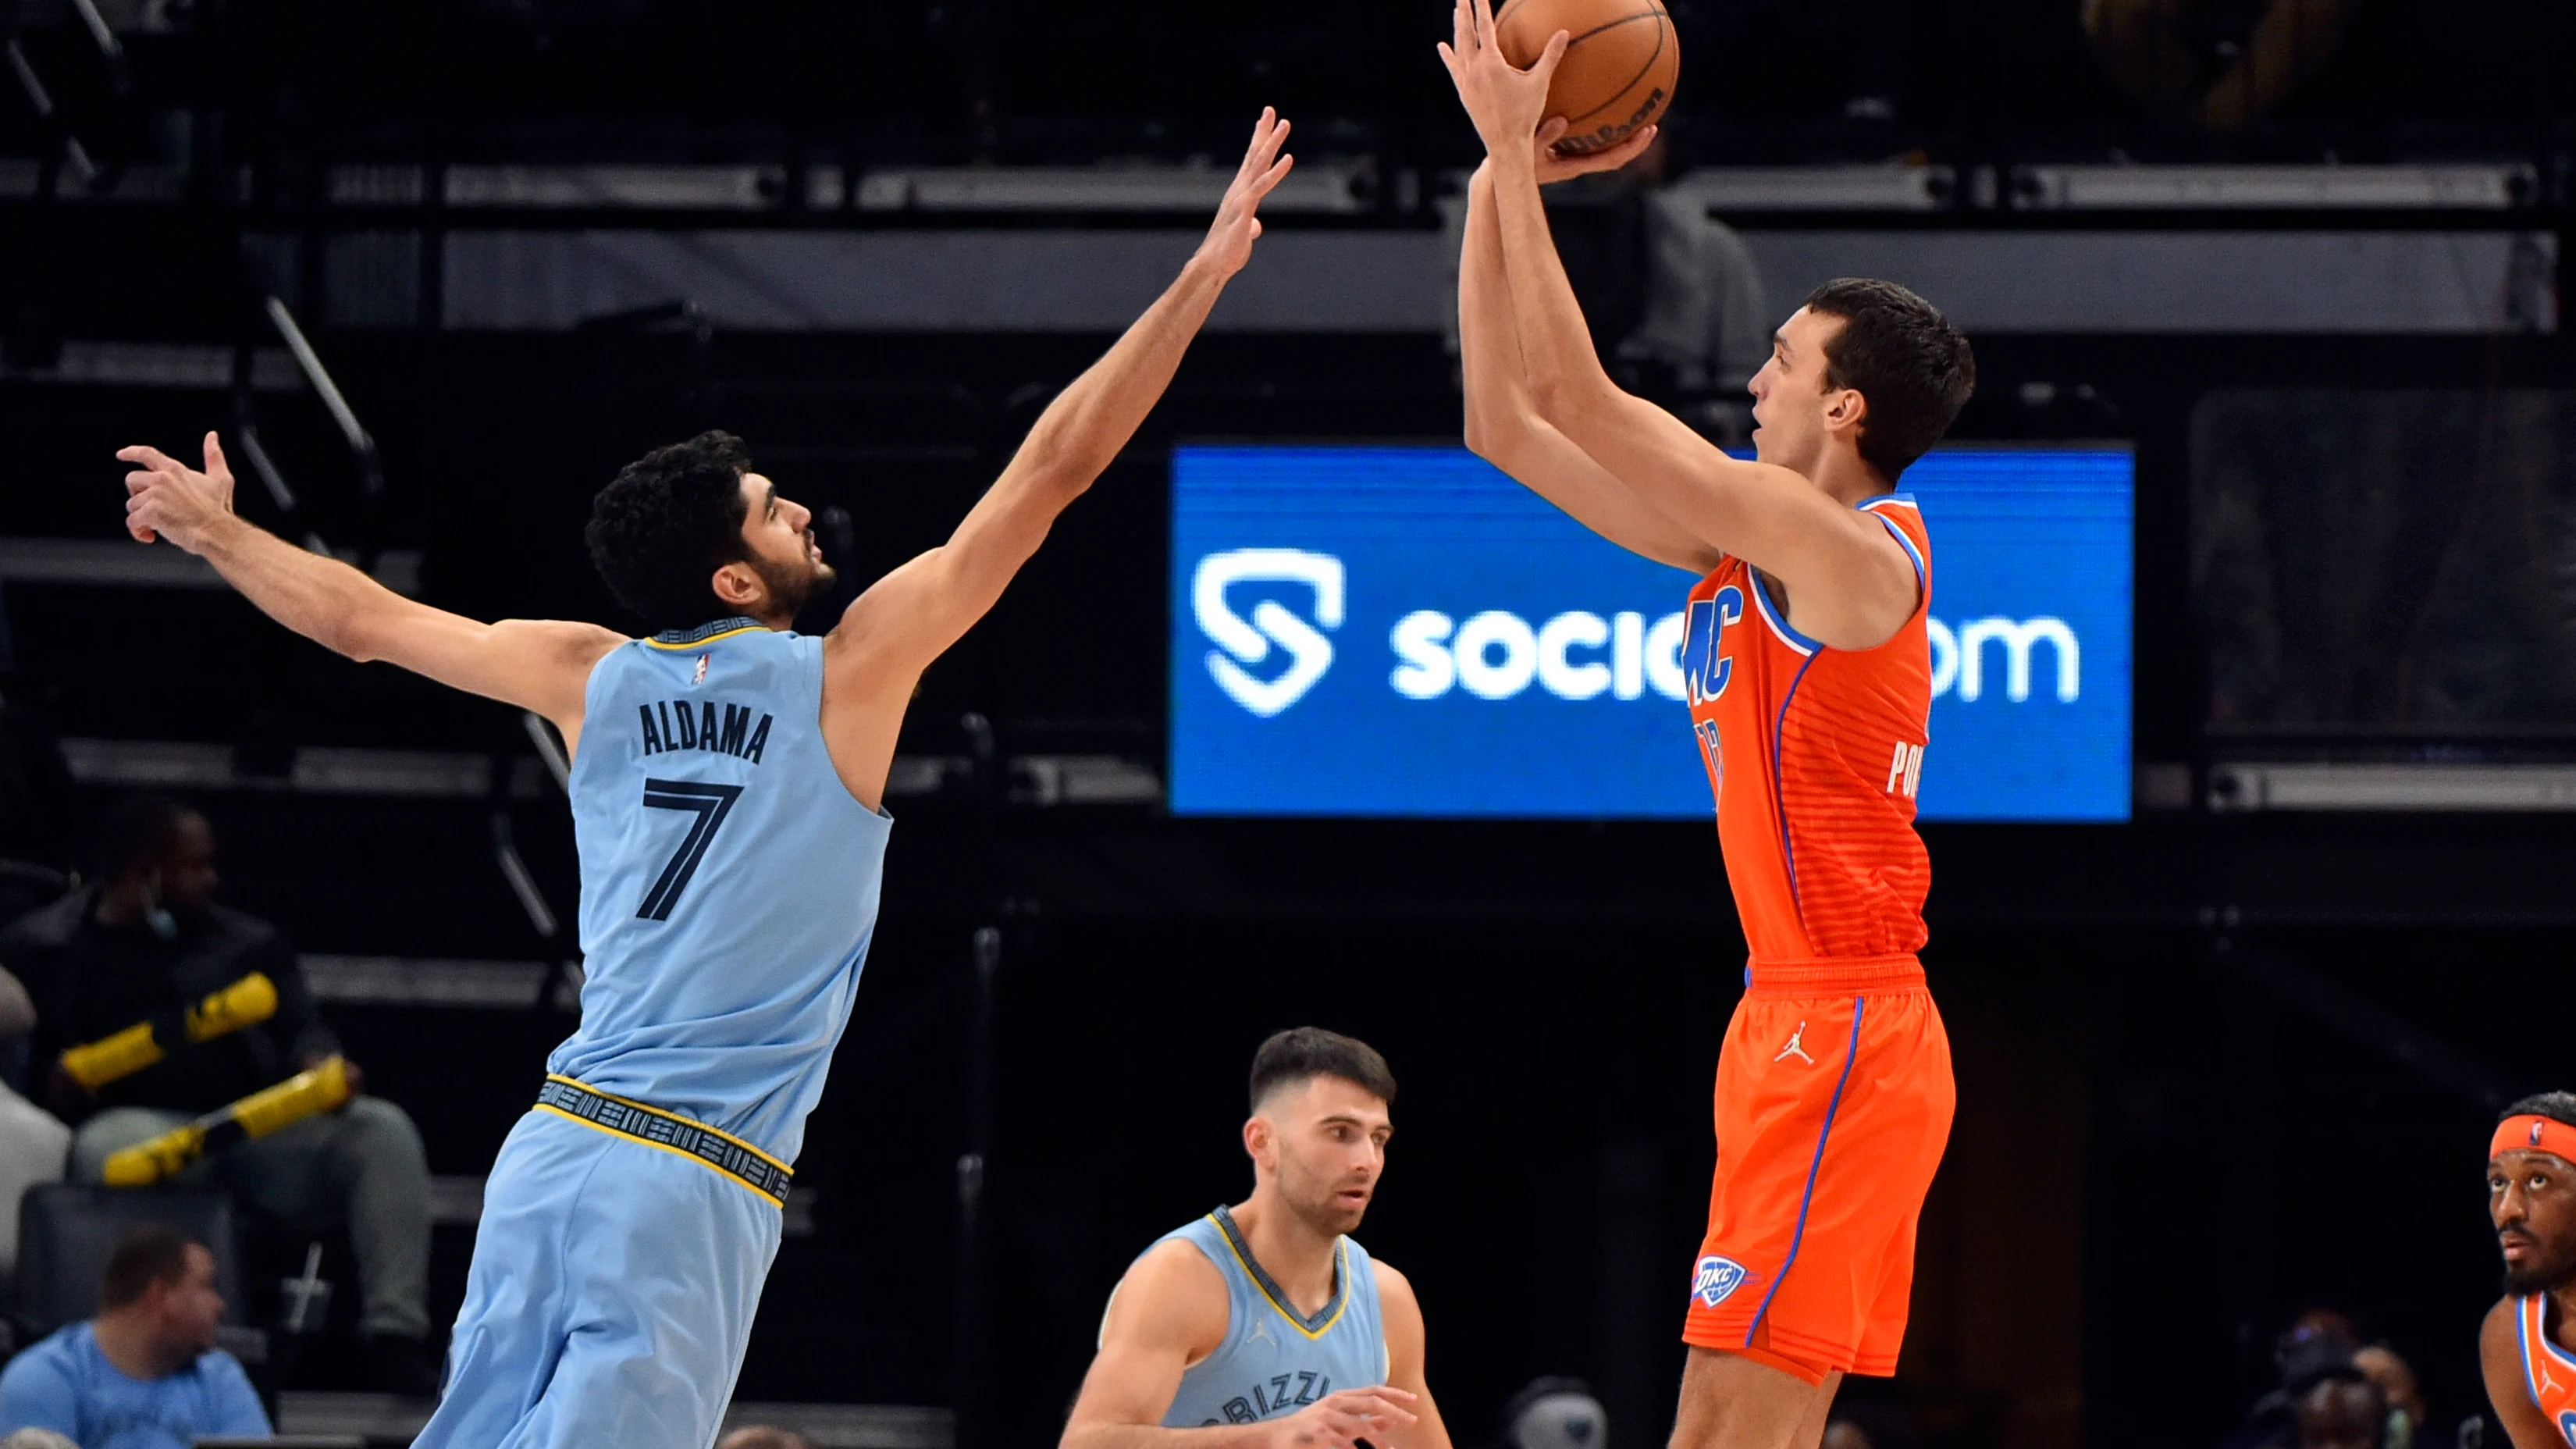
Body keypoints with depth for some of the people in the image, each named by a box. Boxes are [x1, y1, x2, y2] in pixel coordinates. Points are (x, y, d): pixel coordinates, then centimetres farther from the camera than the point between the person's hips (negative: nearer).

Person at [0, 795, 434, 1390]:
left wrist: (320, 1064, -10)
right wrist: (52, 1081, -13)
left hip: (260, 1127, 3)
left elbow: (299, 1027, 15)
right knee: (106, 1149, -41)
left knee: (384, 1129, -22)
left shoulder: (248, 943, 24)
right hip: (145, 1123, -3)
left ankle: (395, 1340, -29)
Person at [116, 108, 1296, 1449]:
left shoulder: (591, 679, 11)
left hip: (558, 1142, 6)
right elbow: (1053, 469, -1)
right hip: (697, 1185, -6)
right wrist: (1207, 270, 3)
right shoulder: (851, 672, -2)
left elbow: (360, 619, 24)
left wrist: (212, 531, 41)